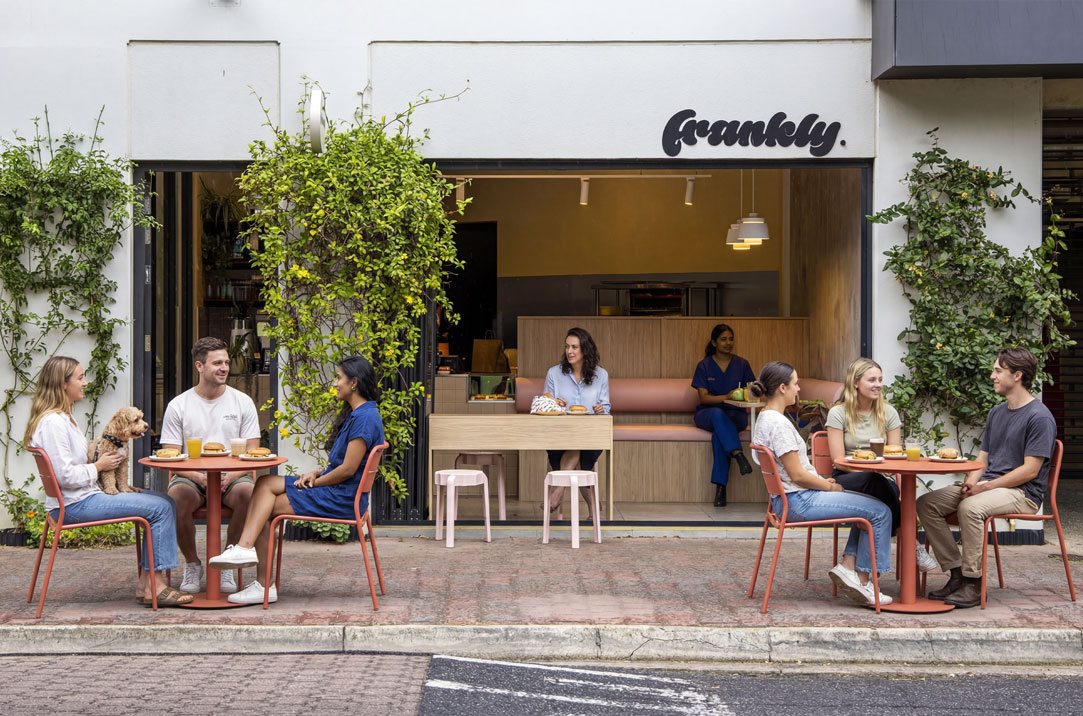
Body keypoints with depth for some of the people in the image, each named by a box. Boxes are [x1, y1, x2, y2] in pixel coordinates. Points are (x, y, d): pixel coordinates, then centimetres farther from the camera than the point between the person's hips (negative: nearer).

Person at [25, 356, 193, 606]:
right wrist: (98, 467, -9)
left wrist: (100, 460, 10)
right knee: (160, 508, -16)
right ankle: (156, 588, -12)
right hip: (75, 505, -11)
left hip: (86, 496, 11)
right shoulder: (53, 422, -17)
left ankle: (147, 583, -1)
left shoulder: (63, 417, 17)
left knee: (165, 503, 4)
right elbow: (64, 475, -23)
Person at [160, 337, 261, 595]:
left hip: (233, 476, 1)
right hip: (192, 477, 0)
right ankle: (192, 564, -8)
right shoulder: (178, 406, 6)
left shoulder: (242, 402, 8)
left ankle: (227, 564, -10)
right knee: (177, 497, -35)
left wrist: (229, 478, -16)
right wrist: (199, 478, -18)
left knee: (248, 494, -34)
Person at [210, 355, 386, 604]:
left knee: (264, 507, -8)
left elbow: (348, 469, -20)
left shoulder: (365, 418, -17)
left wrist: (314, 482, -8)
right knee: (265, 484, -3)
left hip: (342, 499, -10)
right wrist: (316, 474, 4)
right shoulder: (355, 414, 17)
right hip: (336, 491, 10)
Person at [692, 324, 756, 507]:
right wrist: (726, 397, -24)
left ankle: (720, 486, -37)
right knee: (718, 413, -38)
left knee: (718, 434, -34)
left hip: (735, 415, 0)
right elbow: (704, 397, -7)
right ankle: (738, 454, -50)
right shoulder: (704, 366, 2)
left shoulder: (742, 364, 7)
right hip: (707, 414, 0)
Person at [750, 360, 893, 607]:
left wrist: (822, 481, 10)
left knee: (870, 506, 16)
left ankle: (848, 566, 6)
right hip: (798, 502, -11)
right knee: (880, 512, -8)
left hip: (790, 499, 11)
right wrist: (829, 487, -5)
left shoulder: (765, 418, 12)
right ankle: (862, 583, -1)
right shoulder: (779, 424, -20)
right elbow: (797, 475, -20)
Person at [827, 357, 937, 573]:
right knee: (874, 480, -38)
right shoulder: (838, 413, 2)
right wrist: (873, 471, -19)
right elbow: (839, 460, -6)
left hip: (880, 481, 3)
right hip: (847, 481, -2)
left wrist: (883, 470, -16)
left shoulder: (888, 413, 11)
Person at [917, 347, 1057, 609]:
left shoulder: (1039, 417, -10)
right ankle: (957, 574, -10)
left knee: (970, 507, -37)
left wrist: (985, 487, -18)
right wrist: (971, 481, -3)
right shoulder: (996, 413, 17)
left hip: (1022, 493, -8)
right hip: (988, 486, 9)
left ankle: (973, 583, -26)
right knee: (926, 503, -9)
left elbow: (1030, 470, -16)